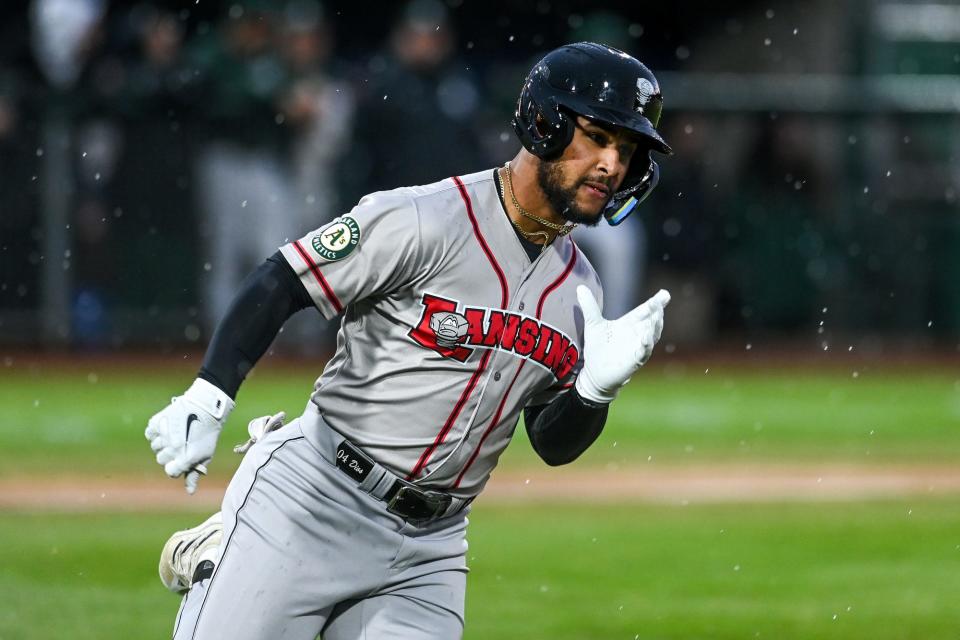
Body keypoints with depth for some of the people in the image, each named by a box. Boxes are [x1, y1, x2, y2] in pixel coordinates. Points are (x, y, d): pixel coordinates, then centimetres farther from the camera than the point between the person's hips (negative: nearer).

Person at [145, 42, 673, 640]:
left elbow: (555, 445, 12)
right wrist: (207, 400, -23)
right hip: (317, 500, -6)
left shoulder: (578, 288, 8)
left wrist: (597, 387, -9)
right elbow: (278, 284, -12)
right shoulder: (423, 222, -13)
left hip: (430, 543, 6)